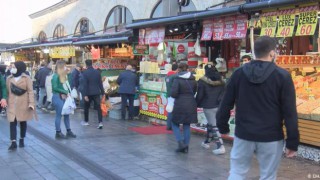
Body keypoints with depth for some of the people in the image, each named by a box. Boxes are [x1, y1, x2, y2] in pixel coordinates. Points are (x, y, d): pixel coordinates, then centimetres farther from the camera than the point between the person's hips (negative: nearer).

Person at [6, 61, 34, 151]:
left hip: (23, 104, -2)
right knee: (12, 123, -6)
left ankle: (22, 140, 25)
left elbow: (30, 91, -7)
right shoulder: (9, 78, 6)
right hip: (12, 104, 2)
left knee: (23, 122, 10)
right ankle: (13, 142, -8)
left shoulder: (26, 78, -4)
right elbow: (7, 91, 8)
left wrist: (31, 103, -16)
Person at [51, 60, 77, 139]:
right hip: (58, 97, -8)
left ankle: (68, 131, 21)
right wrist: (65, 92, -15)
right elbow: (55, 88, -18)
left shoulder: (65, 76, 12)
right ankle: (58, 133, 8)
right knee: (59, 115, -1)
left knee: (66, 114, 12)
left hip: (64, 97, 9)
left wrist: (67, 93, -3)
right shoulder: (56, 76, -13)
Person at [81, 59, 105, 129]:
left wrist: (85, 95, -13)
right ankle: (100, 122, -12)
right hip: (96, 92, 3)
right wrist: (102, 92, 8)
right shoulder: (97, 72, 3)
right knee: (98, 108, -1)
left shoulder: (85, 73, -9)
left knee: (86, 107, 16)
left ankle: (86, 121, 28)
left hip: (89, 93, -2)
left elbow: (85, 84, -13)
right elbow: (100, 83, 5)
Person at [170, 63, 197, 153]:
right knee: (187, 126, 12)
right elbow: (194, 92, 11)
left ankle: (181, 143, -4)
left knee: (175, 124, 11)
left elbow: (173, 93, -17)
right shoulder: (193, 80, 3)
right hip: (191, 105, 5)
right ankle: (186, 147, 13)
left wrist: (178, 96, 3)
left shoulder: (177, 79, -12)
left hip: (180, 105, -5)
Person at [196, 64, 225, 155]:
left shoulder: (203, 82, -9)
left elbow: (199, 95, -8)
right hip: (219, 106, 6)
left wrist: (197, 104, 6)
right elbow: (223, 94, 5)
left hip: (208, 106, -5)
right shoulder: (220, 81, 6)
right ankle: (207, 142, 35)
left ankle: (220, 146, -10)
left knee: (214, 126, -3)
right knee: (211, 124, 21)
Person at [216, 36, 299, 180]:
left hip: (243, 135, 3)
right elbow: (289, 112, -10)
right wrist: (292, 142, -4)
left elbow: (226, 104, 4)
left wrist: (222, 127, 18)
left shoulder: (239, 73, -1)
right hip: (271, 137, -2)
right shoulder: (282, 76, -9)